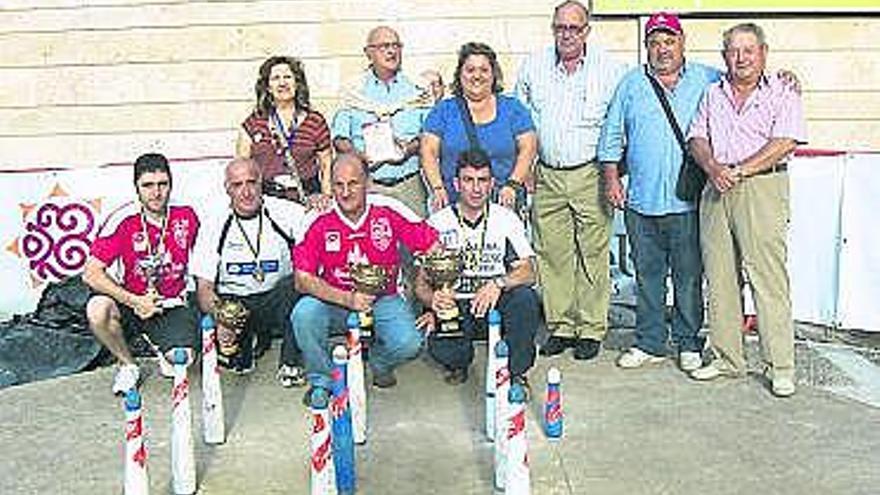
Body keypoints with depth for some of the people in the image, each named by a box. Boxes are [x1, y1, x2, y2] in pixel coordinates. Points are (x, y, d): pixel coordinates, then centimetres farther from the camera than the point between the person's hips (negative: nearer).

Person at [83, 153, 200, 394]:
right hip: (132, 302, 0)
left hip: (173, 304, 1)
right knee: (97, 309, -32)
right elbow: (91, 273, -16)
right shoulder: (123, 220, -14)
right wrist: (134, 301, -24)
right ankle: (128, 365, -3)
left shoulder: (186, 216, -6)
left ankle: (163, 347, 18)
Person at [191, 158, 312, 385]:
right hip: (233, 303, 2)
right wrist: (219, 320, -24)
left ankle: (291, 363, -16)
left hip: (277, 300, -1)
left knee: (295, 285, -32)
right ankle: (251, 340, 14)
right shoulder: (214, 226, -2)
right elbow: (204, 286, -4)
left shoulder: (286, 213, -5)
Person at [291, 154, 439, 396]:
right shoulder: (319, 220, -13)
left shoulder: (389, 210, -13)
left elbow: (433, 250, -7)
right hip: (335, 301, 1)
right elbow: (302, 279, -14)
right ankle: (322, 380, -1)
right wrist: (347, 299, -26)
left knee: (409, 343, -26)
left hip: (383, 300, 0)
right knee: (304, 314, -29)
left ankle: (379, 362, 13)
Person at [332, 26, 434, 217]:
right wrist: (356, 154, -12)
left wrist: (412, 148, -11)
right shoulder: (354, 90, 9)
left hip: (409, 184, 1)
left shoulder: (417, 88, 10)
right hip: (367, 185, 0)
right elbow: (340, 137, 6)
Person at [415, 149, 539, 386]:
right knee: (440, 347, -31)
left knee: (525, 298, -31)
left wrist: (499, 283, -28)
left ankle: (514, 371, -6)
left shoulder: (507, 219, 1)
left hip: (495, 301, 1)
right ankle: (459, 363, 10)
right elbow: (421, 283, -3)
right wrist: (433, 299, -27)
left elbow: (528, 272, -7)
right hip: (452, 303, -1)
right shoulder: (437, 223, -1)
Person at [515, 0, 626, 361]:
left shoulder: (610, 69, 0)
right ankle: (559, 327, 15)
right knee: (551, 254, 4)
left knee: (593, 253, -1)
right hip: (547, 176, 3)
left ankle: (591, 329, 9)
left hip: (590, 176, -3)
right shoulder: (533, 67, 8)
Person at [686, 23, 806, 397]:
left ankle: (782, 368, 0)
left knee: (768, 279, -7)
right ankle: (727, 359, 16)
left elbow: (783, 143, -8)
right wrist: (713, 168, -8)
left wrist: (738, 171, -13)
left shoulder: (782, 94, 5)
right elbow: (697, 138, 11)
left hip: (762, 188, -5)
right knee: (719, 278, 6)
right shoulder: (713, 94, 18)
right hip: (716, 192, 5)